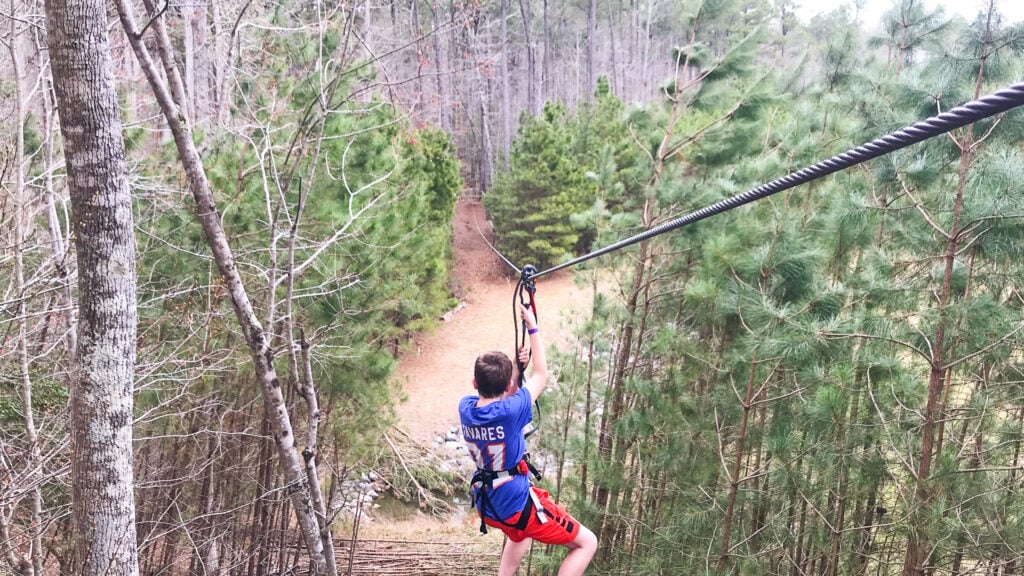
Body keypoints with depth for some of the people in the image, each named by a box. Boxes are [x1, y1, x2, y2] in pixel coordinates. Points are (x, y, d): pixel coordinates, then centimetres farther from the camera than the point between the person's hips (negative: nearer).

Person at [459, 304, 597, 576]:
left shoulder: (465, 407, -8)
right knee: (587, 543, 3)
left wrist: (516, 367, 2)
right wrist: (533, 328, -2)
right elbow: (541, 375, -8)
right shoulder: (511, 412, -24)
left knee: (519, 535, 40)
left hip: (487, 506, 8)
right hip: (518, 505, -7)